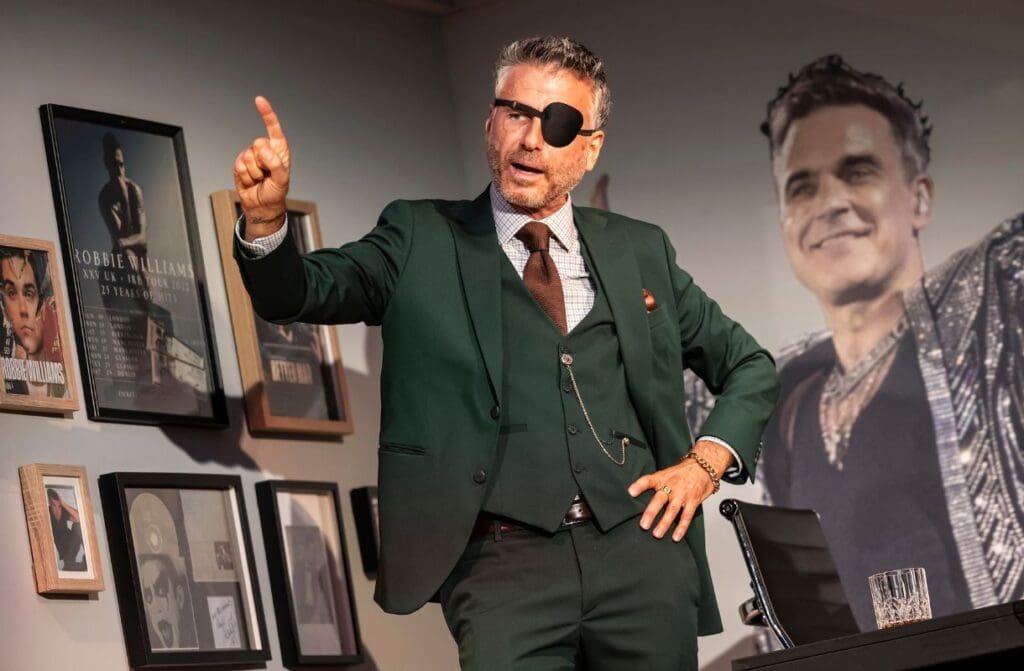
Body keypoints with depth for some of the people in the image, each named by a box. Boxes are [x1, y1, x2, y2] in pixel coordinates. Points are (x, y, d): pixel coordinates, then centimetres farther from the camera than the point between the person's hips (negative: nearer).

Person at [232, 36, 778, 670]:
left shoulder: (639, 250, 16)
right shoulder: (423, 239, 9)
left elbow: (750, 366, 23)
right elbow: (300, 292, -4)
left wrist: (708, 460, 6)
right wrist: (267, 214, -24)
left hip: (641, 550, 3)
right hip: (502, 563, -3)